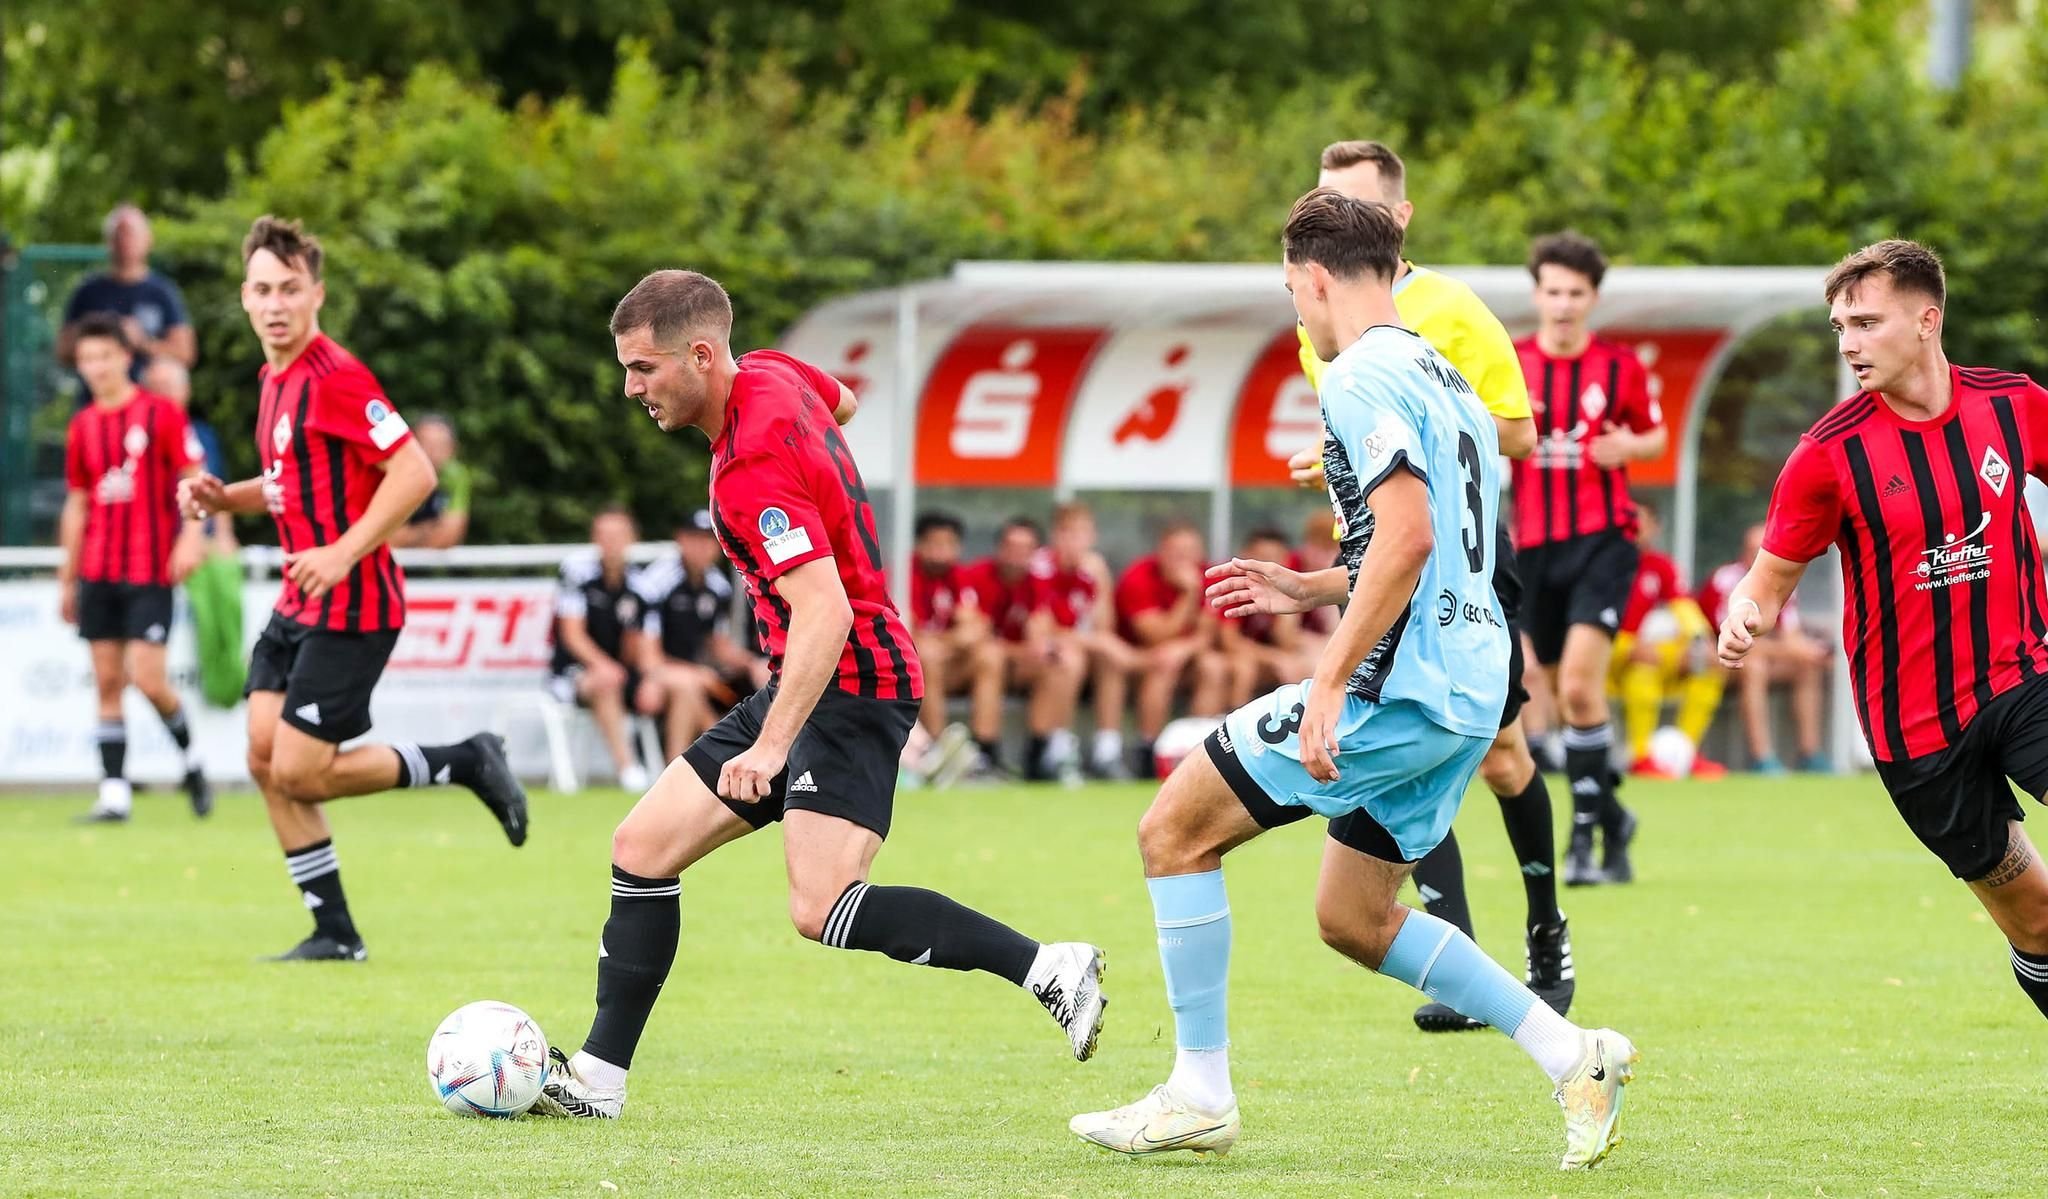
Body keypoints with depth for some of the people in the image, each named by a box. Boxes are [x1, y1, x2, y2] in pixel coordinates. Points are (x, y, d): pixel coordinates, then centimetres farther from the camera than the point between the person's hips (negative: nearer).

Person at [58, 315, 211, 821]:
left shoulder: (161, 413, -4)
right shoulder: (83, 426, 11)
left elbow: (193, 478, -5)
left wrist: (191, 535, -21)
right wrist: (68, 579, 17)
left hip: (150, 572, -5)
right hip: (98, 574, 5)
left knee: (147, 680, -11)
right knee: (107, 682, 1)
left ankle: (189, 757, 14)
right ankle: (114, 792, 2)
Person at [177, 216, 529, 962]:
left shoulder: (335, 378, -17)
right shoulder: (273, 381, 12)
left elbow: (414, 473, -22)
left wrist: (343, 553, -26)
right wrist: (223, 498, 8)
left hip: (348, 608, -9)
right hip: (298, 607, 9)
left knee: (299, 773, -9)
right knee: (266, 760, 4)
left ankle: (465, 763, 8)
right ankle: (335, 933, 11)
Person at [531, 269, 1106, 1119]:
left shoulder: (752, 469, -24)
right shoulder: (773, 376, 4)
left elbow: (825, 614, -32)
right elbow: (841, 403, 28)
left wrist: (771, 745, -37)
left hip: (850, 686, -10)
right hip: (802, 684, 10)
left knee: (822, 909, -25)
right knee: (643, 847, 8)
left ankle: (1051, 970, -22)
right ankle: (596, 1080, 12)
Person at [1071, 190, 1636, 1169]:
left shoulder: (1362, 378, -11)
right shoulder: (1440, 376, 19)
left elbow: (1409, 537, -24)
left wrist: (1330, 683, -24)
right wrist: (1311, 590, 30)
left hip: (1400, 685, -10)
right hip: (1470, 689, 10)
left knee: (1174, 831, -1)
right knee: (1352, 918, 18)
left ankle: (1199, 1094, 0)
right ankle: (1573, 1056, 10)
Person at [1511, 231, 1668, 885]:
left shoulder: (1621, 366, 1)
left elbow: (1655, 436, 13)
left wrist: (1629, 447, -10)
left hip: (1603, 541, -3)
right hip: (1536, 543, 3)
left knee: (1580, 685, -19)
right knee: (1565, 692, 10)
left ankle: (1586, 831, -13)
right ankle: (1611, 815, 29)